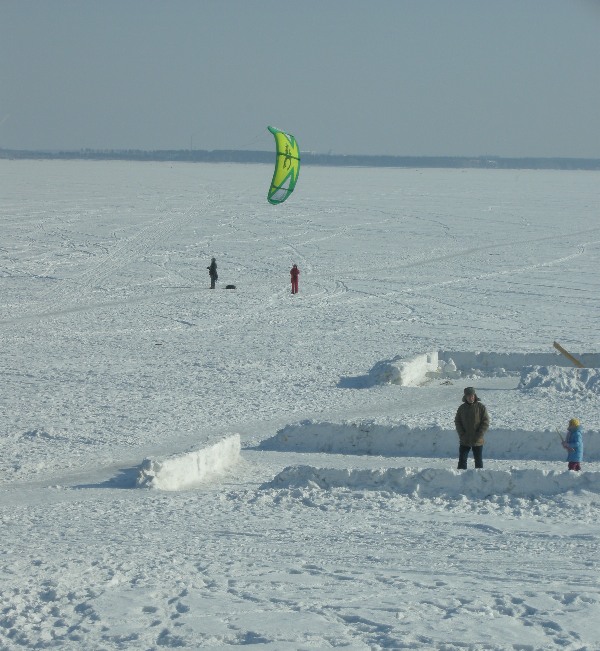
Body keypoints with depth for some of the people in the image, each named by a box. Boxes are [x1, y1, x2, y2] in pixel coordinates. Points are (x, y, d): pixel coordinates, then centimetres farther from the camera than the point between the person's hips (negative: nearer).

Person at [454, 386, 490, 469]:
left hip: (477, 441, -2)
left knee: (478, 461, 7)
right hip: (464, 441, 2)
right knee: (462, 460, 2)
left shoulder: (481, 407, -5)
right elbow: (457, 421, 6)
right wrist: (462, 434, -8)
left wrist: (478, 436, -15)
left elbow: (486, 422, -7)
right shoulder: (461, 408, 4)